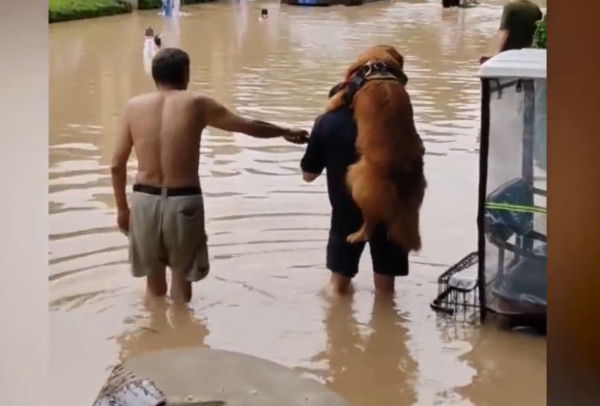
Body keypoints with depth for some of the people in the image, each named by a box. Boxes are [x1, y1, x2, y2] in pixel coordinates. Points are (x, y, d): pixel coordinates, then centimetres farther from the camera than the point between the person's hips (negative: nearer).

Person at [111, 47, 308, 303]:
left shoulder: (134, 106, 1)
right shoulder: (196, 104, -3)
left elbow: (117, 165, 4)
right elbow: (249, 126, 7)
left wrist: (122, 208, 16)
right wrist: (286, 133, 24)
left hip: (145, 200, 2)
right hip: (183, 201, -2)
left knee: (154, 282, 18)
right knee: (181, 279, 16)